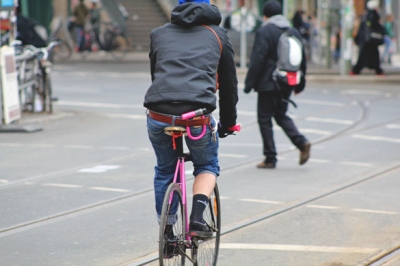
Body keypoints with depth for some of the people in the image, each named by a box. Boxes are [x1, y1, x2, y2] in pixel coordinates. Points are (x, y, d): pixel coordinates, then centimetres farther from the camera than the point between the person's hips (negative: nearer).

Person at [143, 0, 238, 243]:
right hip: (197, 115, -2)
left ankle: (166, 234, 26)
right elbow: (229, 84, 25)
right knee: (208, 166, 24)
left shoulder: (159, 33, 25)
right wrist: (228, 123, 35)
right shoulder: (217, 34, 20)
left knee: (164, 171, 25)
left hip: (159, 114, 2)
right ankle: (197, 218, 1)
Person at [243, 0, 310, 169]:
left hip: (268, 84, -7)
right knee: (281, 115, 19)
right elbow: (302, 59, 15)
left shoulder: (264, 32, -10)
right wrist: (300, 84, 22)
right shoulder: (294, 32, 10)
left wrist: (249, 83, -11)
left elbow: (257, 60, -15)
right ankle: (302, 142, -2)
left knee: (265, 118, 2)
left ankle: (270, 158, 1)